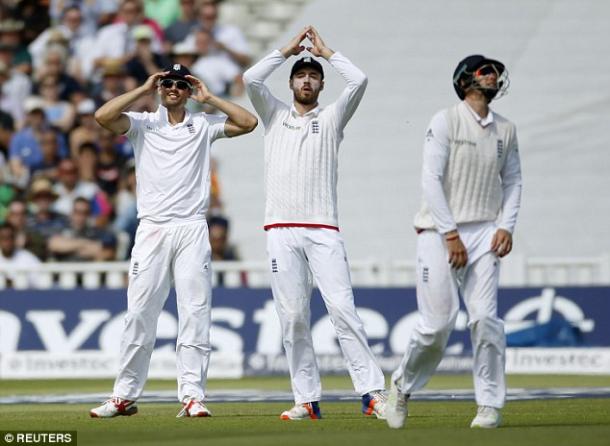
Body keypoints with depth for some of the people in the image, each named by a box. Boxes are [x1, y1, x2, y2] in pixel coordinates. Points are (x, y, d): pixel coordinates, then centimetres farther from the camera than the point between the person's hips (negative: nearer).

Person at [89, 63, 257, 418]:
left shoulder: (203, 125, 12)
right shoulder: (143, 124, 9)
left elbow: (248, 122, 1)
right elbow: (103, 116, -8)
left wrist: (209, 98, 5)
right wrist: (143, 90, -1)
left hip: (192, 229, 0)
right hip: (152, 229, 0)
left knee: (195, 314, -5)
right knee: (140, 314, -2)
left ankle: (192, 396, -5)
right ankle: (125, 396, 4)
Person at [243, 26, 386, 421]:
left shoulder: (331, 118, 13)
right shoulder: (275, 115, 17)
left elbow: (359, 81, -2)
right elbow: (251, 79, 1)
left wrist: (325, 51, 10)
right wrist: (288, 50, 9)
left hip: (324, 231, -1)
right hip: (282, 230, 2)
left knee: (342, 308, -12)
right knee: (293, 317, -2)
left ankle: (372, 392, -17)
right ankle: (307, 400, 1)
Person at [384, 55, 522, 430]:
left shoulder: (506, 130, 12)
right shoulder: (445, 121, -4)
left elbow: (513, 182, 17)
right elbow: (431, 180, -9)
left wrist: (506, 226, 1)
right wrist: (451, 235, -15)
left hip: (484, 233, 4)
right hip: (440, 233, -4)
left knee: (485, 317, -11)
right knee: (437, 323, -7)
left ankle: (490, 405, -3)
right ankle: (403, 386, 18)